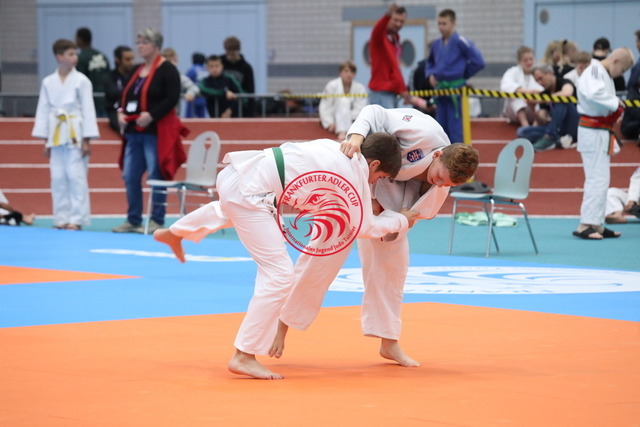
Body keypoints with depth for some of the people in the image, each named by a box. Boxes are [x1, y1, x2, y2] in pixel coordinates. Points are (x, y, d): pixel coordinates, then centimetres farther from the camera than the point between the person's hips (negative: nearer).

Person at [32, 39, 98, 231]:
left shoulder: (81, 80, -4)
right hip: (56, 135, 3)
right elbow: (43, 110, 9)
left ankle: (77, 219, 0)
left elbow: (88, 110, -5)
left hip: (75, 135, -3)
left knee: (76, 177, -5)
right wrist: (45, 140, 7)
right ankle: (62, 219, 13)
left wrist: (87, 140, -9)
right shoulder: (48, 82, 5)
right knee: (58, 179, 5)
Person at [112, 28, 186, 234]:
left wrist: (151, 115, -23)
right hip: (134, 131, 8)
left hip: (155, 132, -8)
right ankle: (133, 221, 17)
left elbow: (172, 99, -16)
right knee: (130, 176, 9)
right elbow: (125, 96, 19)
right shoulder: (137, 71, 17)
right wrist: (121, 112, -1)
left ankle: (157, 221, 2)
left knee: (156, 176, -5)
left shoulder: (167, 70, -7)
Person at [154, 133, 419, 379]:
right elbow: (364, 227, 5)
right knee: (279, 276, -8)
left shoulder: (334, 149, 13)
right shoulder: (356, 176, -8)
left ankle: (173, 234, 68)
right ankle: (244, 356, -3)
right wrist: (401, 220, 21)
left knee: (230, 209, 46)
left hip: (236, 174, 9)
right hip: (248, 193, -9)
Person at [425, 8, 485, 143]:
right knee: (441, 127, 11)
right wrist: (430, 75, 7)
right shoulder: (436, 44, 9)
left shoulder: (461, 42, -11)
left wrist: (463, 75, -3)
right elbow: (430, 63, 27)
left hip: (455, 89, -7)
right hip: (440, 89, 7)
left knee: (455, 128, -6)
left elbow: (478, 62, -13)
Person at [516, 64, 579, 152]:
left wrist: (542, 100, -26)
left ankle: (550, 138, -28)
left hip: (573, 129, -6)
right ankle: (558, 140, -26)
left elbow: (567, 93, -31)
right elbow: (543, 122, 9)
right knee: (522, 132, -10)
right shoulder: (545, 93, 13)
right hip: (558, 131, 6)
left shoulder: (564, 83, -3)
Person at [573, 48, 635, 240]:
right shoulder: (594, 72, -15)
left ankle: (597, 224, 20)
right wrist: (616, 103, -20)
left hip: (601, 132, 11)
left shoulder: (606, 75, 17)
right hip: (593, 132, -11)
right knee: (597, 179, -13)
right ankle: (585, 225, -14)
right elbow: (593, 94, -33)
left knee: (600, 180, 14)